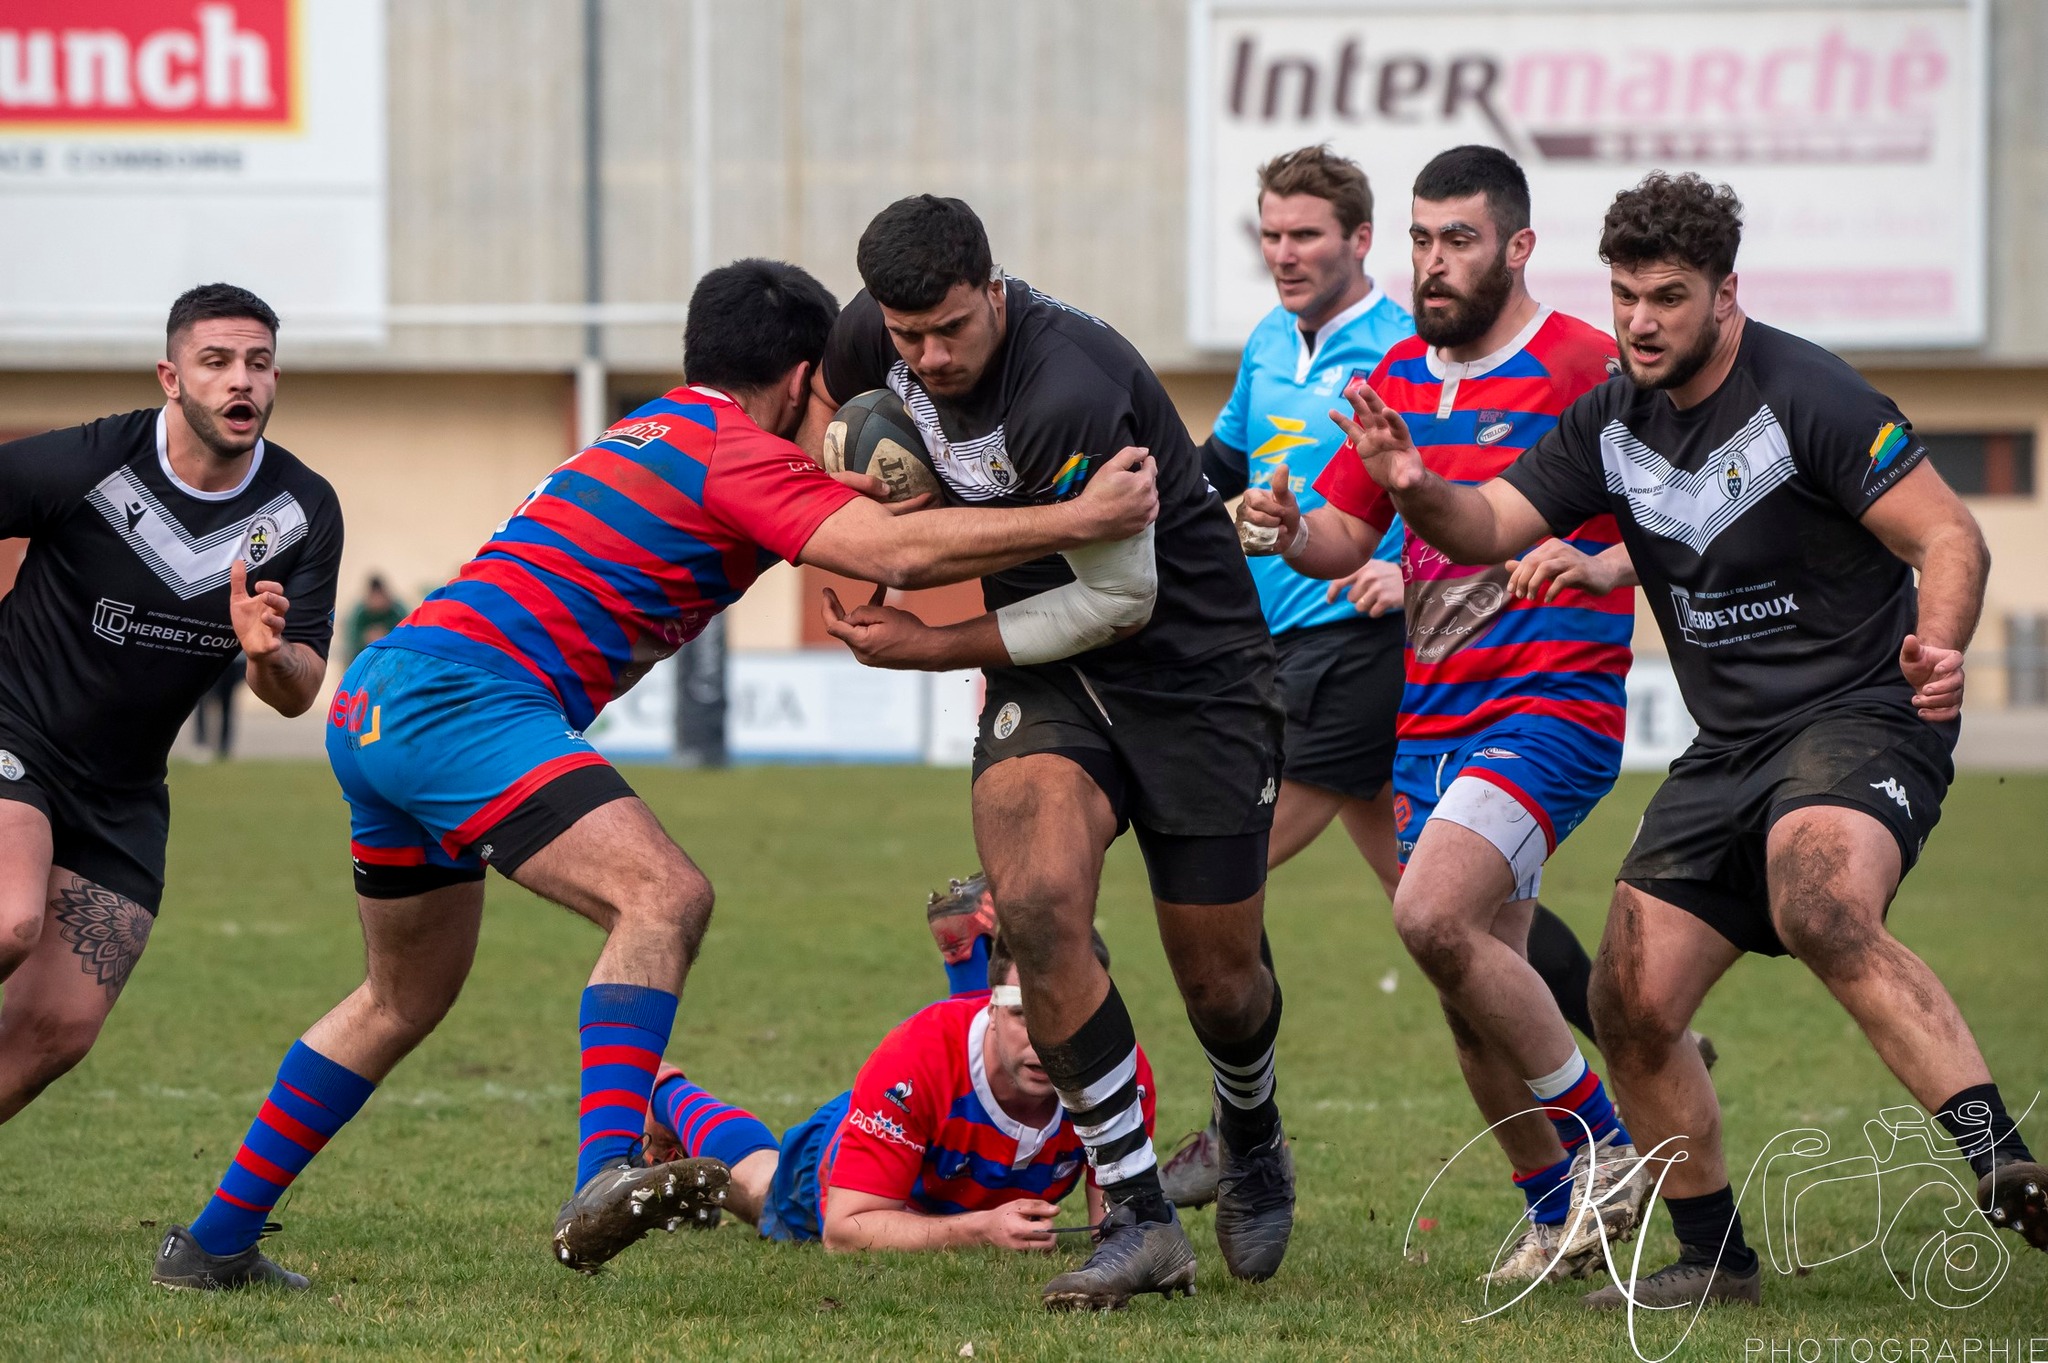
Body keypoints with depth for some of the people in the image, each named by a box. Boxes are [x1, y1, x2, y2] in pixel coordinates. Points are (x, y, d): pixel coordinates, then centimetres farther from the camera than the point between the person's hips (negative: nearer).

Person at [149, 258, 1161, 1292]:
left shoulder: (654, 433, 22)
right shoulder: (735, 453, -7)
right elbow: (895, 554, -19)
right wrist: (1078, 519, -15)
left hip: (373, 706, 10)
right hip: (460, 700, -10)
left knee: (407, 999, 24)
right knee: (664, 895, -23)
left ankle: (216, 1243, 32)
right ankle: (605, 1181, -38)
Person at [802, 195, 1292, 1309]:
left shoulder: (1069, 400, -31)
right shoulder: (876, 336, -9)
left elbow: (1121, 600, -22)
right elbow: (824, 387, 17)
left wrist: (935, 649, -17)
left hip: (1192, 667, -5)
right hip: (1045, 672, 5)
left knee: (1219, 979, 5)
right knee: (1038, 906, -23)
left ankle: (1253, 1146, 43)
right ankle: (1138, 1219, -15)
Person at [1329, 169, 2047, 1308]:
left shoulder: (1806, 396, -14)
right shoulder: (1614, 420, 6)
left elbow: (1951, 538, -15)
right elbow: (1491, 525, 8)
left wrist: (1939, 648, -35)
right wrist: (1418, 489, -15)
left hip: (1863, 716, -7)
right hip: (1729, 748, 7)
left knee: (1824, 913, -37)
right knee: (1633, 1005, -2)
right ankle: (1716, 1259, 14)